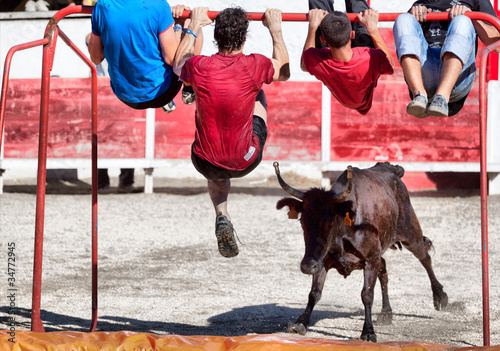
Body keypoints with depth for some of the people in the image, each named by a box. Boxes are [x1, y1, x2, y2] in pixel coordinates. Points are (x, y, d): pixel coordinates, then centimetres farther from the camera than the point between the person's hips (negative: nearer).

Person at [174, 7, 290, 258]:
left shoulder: (199, 67, -17)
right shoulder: (254, 66, -20)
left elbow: (177, 65, 11)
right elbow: (284, 72, 6)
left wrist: (193, 27, 21)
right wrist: (275, 29, 15)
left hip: (207, 163, 0)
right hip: (246, 162, 0)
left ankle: (222, 216, 14)